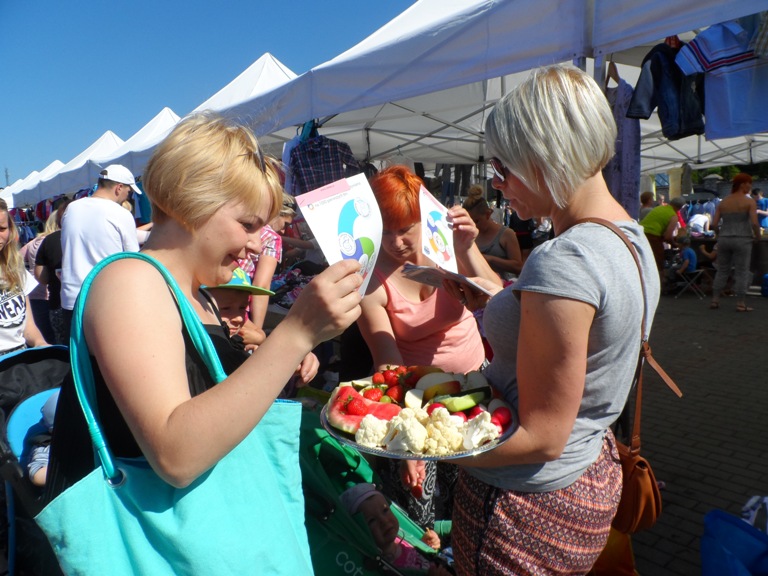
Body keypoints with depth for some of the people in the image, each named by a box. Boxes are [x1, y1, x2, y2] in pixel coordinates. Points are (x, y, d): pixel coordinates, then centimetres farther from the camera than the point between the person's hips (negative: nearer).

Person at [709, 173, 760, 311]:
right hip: (742, 240, -4)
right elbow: (754, 223, -15)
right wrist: (757, 236, 1)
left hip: (724, 239, 4)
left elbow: (714, 223, 3)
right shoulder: (749, 202, -6)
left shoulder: (723, 202, 8)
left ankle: (715, 300, 11)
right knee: (742, 272, 2)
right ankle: (741, 304, 4)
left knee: (722, 270, 12)